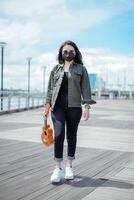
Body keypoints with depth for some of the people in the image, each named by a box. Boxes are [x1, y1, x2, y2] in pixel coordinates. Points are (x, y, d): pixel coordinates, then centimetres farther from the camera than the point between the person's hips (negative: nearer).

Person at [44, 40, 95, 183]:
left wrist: (87, 106, -6)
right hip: (58, 106, 1)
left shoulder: (81, 69, 6)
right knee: (58, 135, -12)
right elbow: (50, 88, 12)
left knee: (71, 136, 7)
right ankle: (58, 169, -4)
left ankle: (69, 167, 22)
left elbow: (86, 89, 2)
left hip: (74, 107, 0)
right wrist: (47, 104, 6)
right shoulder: (56, 69, 11)